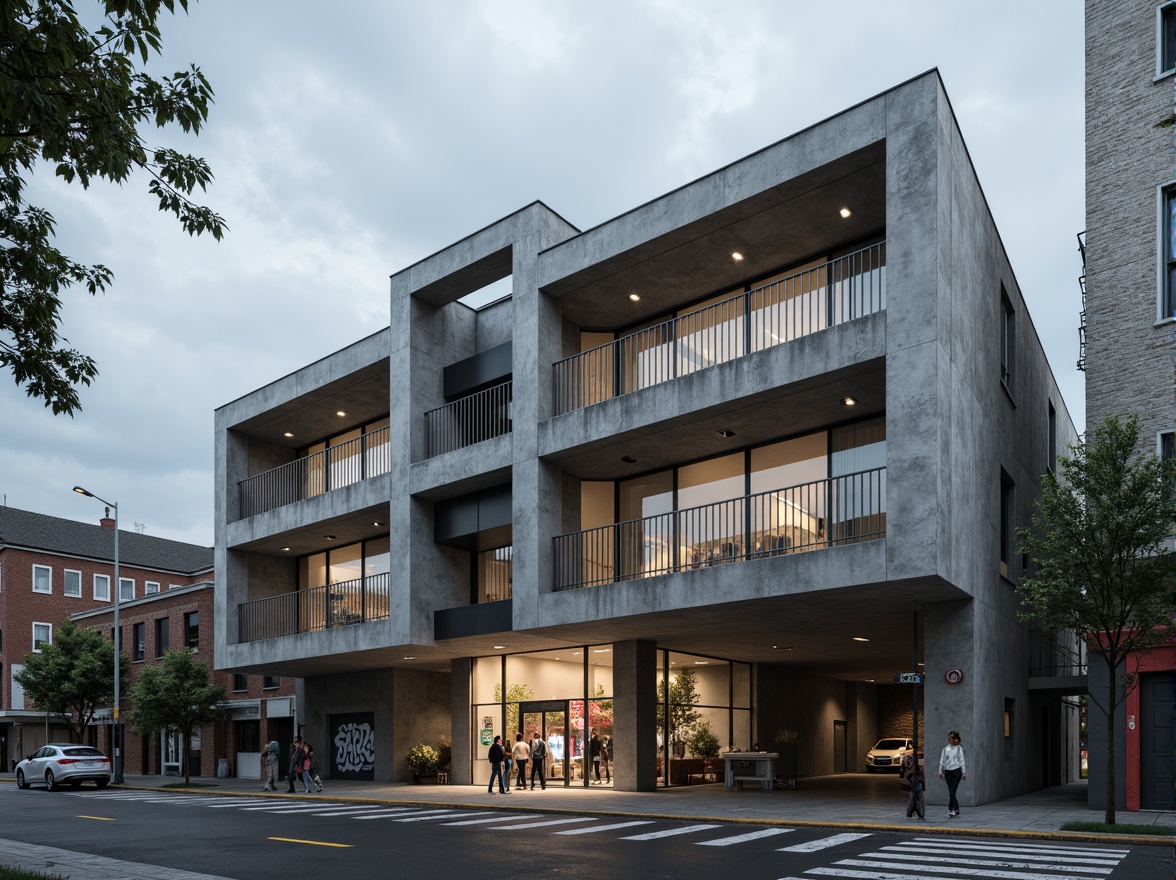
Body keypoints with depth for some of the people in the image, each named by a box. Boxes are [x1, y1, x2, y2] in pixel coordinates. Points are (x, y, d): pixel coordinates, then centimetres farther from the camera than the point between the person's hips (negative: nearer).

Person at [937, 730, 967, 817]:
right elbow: (942, 761, 11)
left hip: (956, 771, -2)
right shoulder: (945, 749, 9)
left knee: (952, 791, -10)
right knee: (951, 792, 4)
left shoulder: (959, 748, 5)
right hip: (948, 772, 2)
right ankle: (956, 810, 14)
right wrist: (940, 772, 9)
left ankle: (951, 810, -8)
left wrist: (964, 772, 2)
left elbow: (961, 760, 5)